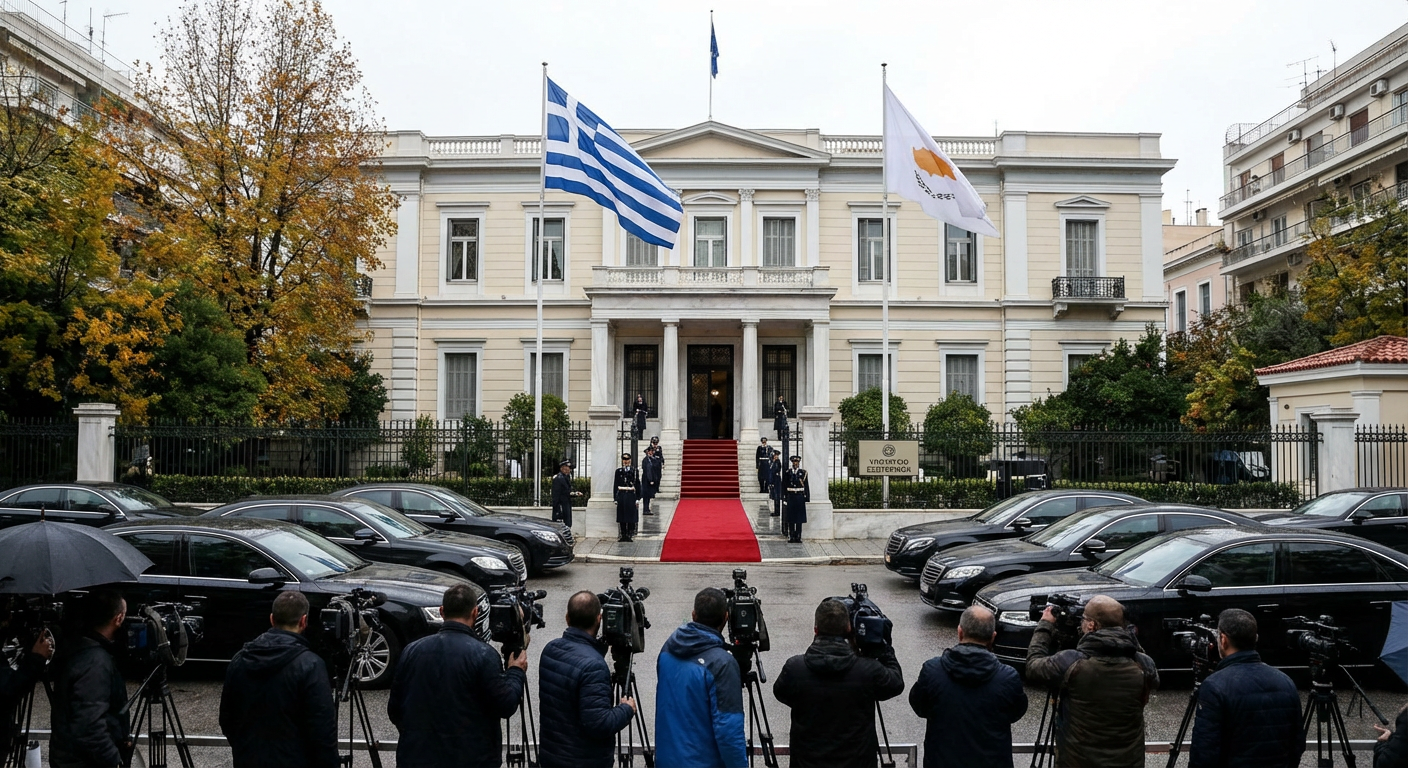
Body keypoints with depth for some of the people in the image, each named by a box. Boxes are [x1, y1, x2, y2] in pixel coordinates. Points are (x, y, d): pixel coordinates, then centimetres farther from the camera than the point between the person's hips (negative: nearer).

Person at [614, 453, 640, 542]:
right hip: (621, 495, 2)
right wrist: (615, 498, 3)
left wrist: (637, 498, -2)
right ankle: (623, 534, 9)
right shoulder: (618, 471, 8)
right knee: (621, 515, 3)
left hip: (631, 495, -1)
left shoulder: (634, 470, 4)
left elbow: (637, 484, 3)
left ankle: (630, 534, 6)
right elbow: (615, 484, 8)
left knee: (631, 514, 0)